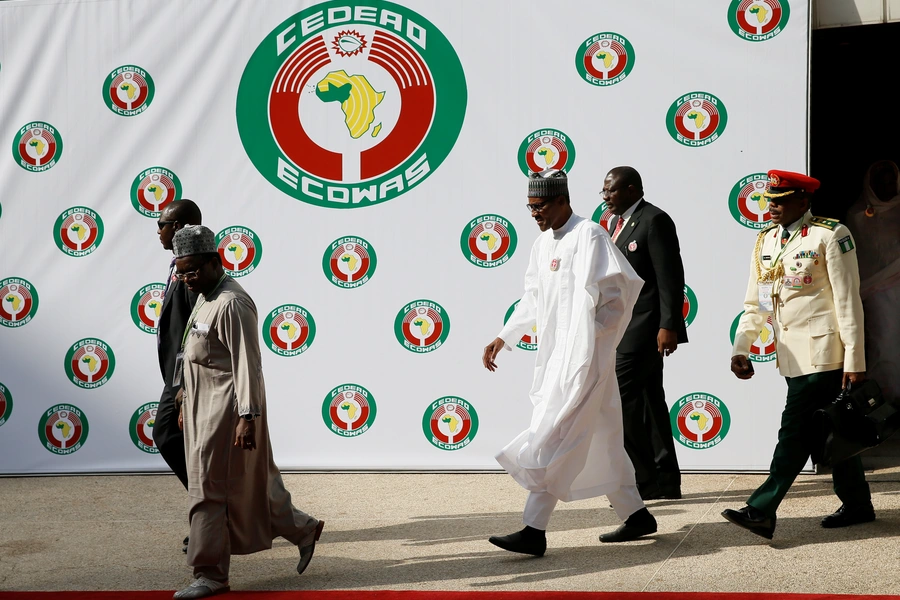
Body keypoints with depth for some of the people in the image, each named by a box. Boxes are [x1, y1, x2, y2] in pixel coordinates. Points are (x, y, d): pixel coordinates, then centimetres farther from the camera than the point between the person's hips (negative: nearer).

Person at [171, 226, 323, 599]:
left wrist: (248, 417, -26)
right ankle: (302, 530, 30)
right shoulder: (205, 299, 13)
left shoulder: (231, 304, -18)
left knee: (209, 489, -5)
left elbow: (247, 364, -23)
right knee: (249, 483, 16)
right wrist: (187, 398, 23)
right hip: (204, 407, 10)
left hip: (226, 409, -10)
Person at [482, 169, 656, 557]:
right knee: (600, 440, 14)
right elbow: (532, 300, 21)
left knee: (551, 438, -12)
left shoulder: (589, 235, -11)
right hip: (556, 355, 9)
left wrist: (593, 334, -17)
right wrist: (502, 340, 15)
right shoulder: (543, 244, 15)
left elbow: (626, 285, -15)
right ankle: (636, 515, 25)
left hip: (584, 356, -9)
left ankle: (534, 531, -12)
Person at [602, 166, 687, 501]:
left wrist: (668, 326, -21)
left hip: (644, 330, -9)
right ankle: (664, 482, 17)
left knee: (621, 398, -12)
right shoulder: (617, 222, 16)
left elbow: (671, 277, -16)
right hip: (623, 329, 9)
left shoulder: (654, 220, -11)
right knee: (648, 402, 11)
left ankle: (642, 480, -5)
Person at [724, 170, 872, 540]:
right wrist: (740, 348, 4)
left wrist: (854, 360, -12)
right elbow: (755, 303, 15)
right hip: (791, 355, 7)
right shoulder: (765, 241, 11)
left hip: (822, 353, -7)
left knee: (796, 430, -10)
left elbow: (849, 302, -10)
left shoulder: (830, 235, -8)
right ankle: (857, 506, 25)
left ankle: (762, 511, -12)